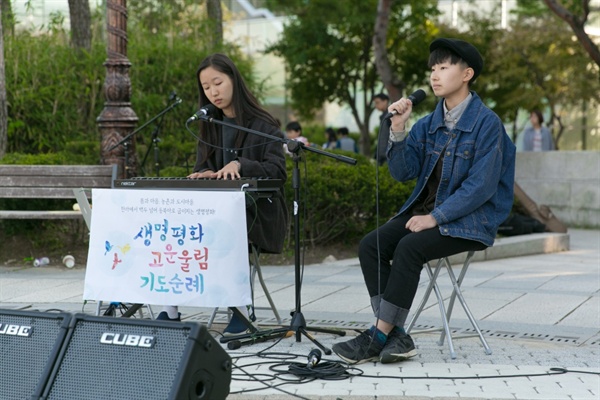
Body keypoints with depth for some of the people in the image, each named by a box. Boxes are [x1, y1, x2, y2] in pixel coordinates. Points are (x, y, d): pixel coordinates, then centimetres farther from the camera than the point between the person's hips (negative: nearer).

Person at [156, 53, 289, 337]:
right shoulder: (210, 126, 16)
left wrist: (240, 165, -26)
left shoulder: (262, 125, -2)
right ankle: (171, 306, -23)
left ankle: (240, 306, -22)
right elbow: (202, 167, 15)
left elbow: (278, 170, -10)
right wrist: (205, 174, -10)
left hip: (258, 210, -4)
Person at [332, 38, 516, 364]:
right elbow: (402, 172, 5)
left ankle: (378, 337, -22)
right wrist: (398, 130, -10)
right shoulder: (428, 124, 10)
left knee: (409, 248, -30)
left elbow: (481, 185, -17)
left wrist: (435, 217, -20)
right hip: (425, 210, 7)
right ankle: (396, 337, -17)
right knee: (370, 246, -15)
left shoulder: (486, 123, -10)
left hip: (469, 220, -7)